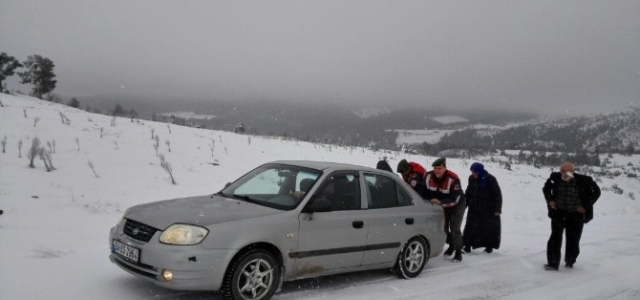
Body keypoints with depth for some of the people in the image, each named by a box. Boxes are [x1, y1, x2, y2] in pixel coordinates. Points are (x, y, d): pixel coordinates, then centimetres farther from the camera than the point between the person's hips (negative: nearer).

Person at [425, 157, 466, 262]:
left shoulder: (453, 179, -34)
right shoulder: (429, 176, -20)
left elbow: (455, 198, -36)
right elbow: (426, 191, -4)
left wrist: (441, 202, -47)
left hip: (456, 206, -5)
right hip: (442, 206, 5)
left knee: (455, 229, -11)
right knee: (443, 227, 11)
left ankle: (458, 252, 3)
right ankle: (451, 246, 37)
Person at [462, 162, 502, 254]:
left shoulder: (490, 179, -15)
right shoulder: (471, 178, 0)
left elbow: (497, 195, -11)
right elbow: (468, 192, 12)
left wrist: (497, 209, -13)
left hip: (488, 209, -4)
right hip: (474, 208, 4)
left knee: (489, 228, 7)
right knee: (470, 227, -1)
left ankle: (489, 247, 21)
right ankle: (467, 246, 1)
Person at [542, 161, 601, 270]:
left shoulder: (583, 180, -18)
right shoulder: (555, 178, -12)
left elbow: (596, 191, -2)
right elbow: (546, 188, 10)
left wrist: (586, 206, -5)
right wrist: (550, 200, -2)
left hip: (576, 214, -1)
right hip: (558, 213, 1)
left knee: (573, 240, 8)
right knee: (555, 238, -6)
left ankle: (570, 261, 31)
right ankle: (553, 263, 1)